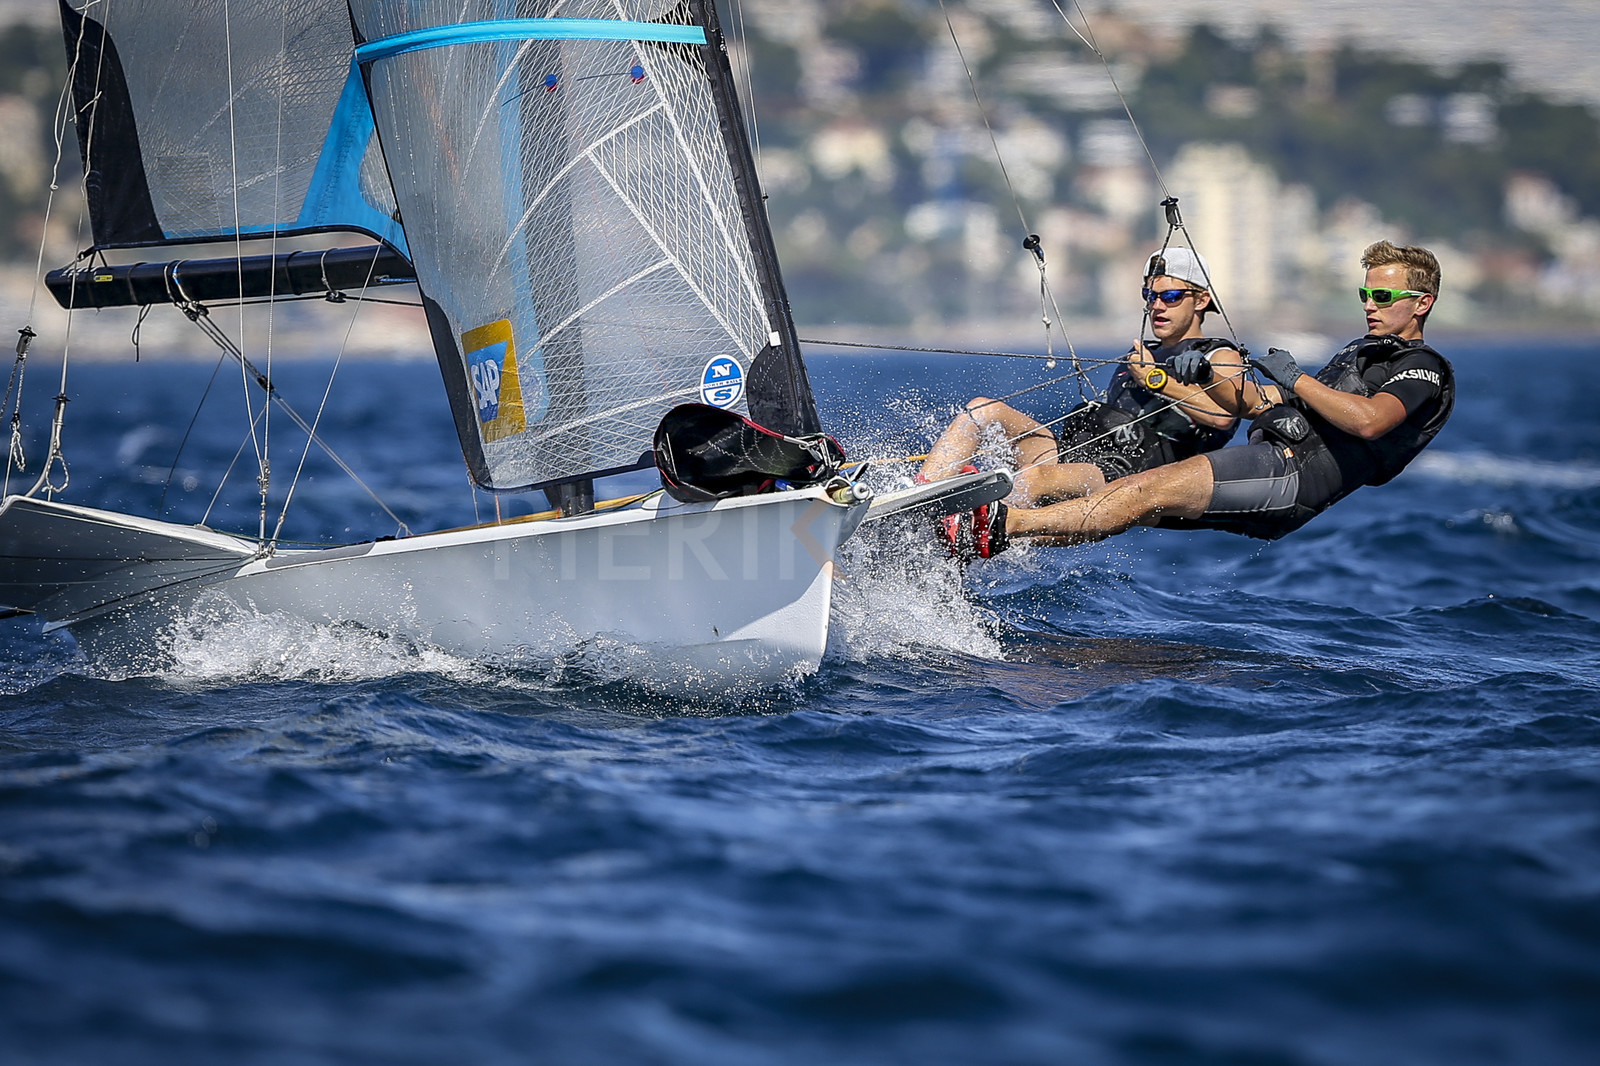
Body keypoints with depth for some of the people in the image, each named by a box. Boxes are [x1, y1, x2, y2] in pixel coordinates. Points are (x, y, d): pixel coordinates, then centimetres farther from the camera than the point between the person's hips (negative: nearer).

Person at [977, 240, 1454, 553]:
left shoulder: (1424, 370, 3)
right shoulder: (1358, 352, 33)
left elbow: (1367, 421, -19)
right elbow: (1277, 408, 34)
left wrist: (1294, 377, -11)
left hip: (1293, 476, -9)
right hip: (1268, 457, 9)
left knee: (1151, 491, -23)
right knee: (1138, 499, -7)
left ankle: (1003, 525, -31)